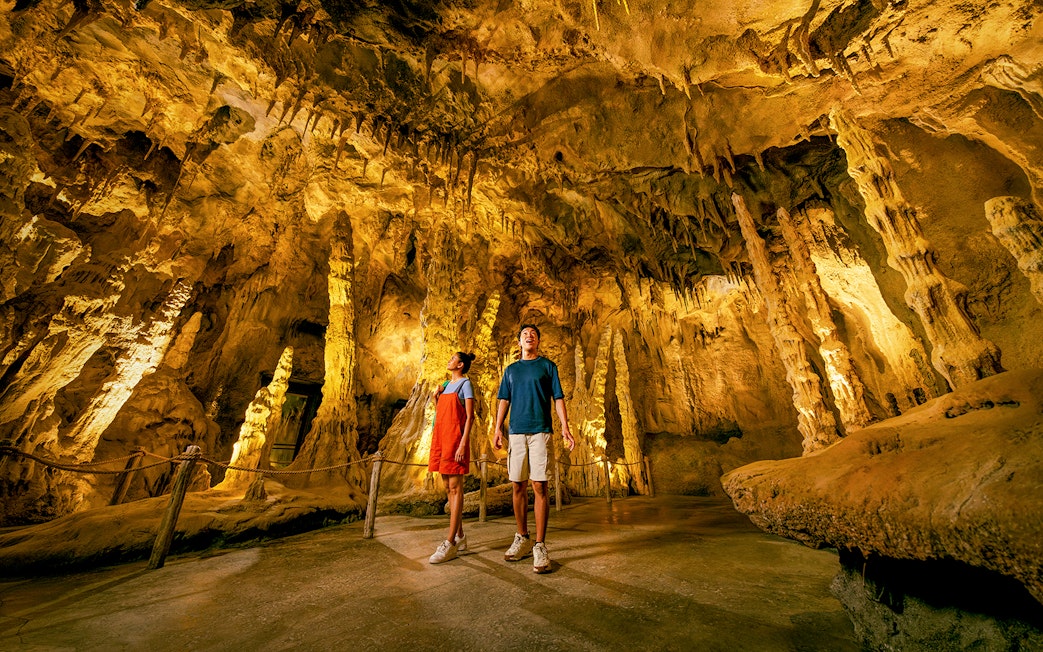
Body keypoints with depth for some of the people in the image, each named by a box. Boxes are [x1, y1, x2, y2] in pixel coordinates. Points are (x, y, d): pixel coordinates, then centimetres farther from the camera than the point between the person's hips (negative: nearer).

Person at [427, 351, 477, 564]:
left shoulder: (465, 384, -3)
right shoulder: (447, 385, 19)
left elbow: (470, 417, -10)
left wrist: (463, 443, -19)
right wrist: (436, 396, 7)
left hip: (455, 439, -8)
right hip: (441, 438, 8)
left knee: (455, 488, -6)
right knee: (449, 488, 10)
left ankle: (450, 543, -3)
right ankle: (460, 536, 20)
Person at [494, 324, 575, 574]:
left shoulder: (548, 366, 8)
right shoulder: (511, 370, 16)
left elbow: (558, 398, 3)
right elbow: (504, 400, 14)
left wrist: (565, 427, -8)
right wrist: (498, 429, 3)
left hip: (541, 431, -3)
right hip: (516, 432, 3)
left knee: (539, 486, -5)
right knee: (519, 486, 7)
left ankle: (540, 546, 3)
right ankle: (522, 539, 22)